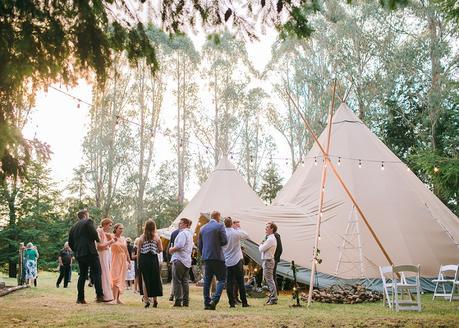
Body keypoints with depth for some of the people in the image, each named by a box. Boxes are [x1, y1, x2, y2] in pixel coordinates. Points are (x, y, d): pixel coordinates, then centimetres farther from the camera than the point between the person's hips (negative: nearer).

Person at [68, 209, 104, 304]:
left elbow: (70, 243, 18)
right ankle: (99, 296, -10)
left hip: (79, 254, 7)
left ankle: (80, 298, 7)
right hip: (90, 252, -7)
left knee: (82, 275, 10)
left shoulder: (73, 227, 18)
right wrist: (98, 240, 5)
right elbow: (94, 234, -15)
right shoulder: (88, 222, -2)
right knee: (96, 273, -4)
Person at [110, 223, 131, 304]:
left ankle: (118, 298, 10)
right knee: (116, 278, -13)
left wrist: (129, 261, 16)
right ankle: (114, 298, -13)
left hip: (123, 260, 5)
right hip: (116, 260, -5)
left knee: (121, 279, 5)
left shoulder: (124, 239, 13)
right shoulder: (112, 238, -3)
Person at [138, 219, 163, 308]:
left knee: (145, 280, 7)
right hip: (153, 259, 0)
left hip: (144, 259, 0)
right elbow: (161, 249, -4)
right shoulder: (156, 237, -3)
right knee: (155, 279, 9)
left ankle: (146, 299, 1)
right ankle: (155, 300, 10)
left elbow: (139, 251, 0)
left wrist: (138, 262, 9)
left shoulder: (142, 237, -1)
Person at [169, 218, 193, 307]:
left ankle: (178, 301, -6)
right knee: (185, 281, 10)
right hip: (187, 260, 9)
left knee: (177, 281, -4)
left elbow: (180, 245, -23)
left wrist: (172, 249, -7)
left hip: (179, 259, -9)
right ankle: (186, 301, 10)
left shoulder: (182, 233, -11)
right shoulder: (190, 234, 18)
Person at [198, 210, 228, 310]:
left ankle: (207, 303, 10)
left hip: (206, 257, 6)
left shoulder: (203, 228, 12)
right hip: (217, 256, -6)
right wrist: (218, 244, 10)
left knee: (207, 280, 10)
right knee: (221, 279, 0)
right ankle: (214, 300, -15)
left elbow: (200, 245, 15)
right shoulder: (219, 226, -5)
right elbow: (225, 241, -10)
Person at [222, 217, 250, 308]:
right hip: (237, 260, -2)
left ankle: (232, 303, 2)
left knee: (229, 283, 5)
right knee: (240, 283, 5)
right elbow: (246, 236, 6)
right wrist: (239, 228, 13)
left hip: (227, 262, 2)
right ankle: (244, 302, 9)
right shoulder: (236, 233, -10)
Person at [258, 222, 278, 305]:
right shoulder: (269, 238, 16)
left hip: (268, 261, -10)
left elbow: (261, 249, -18)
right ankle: (272, 296, 20)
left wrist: (261, 245, 1)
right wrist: (262, 245, 0)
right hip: (266, 260, 10)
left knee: (269, 280, -8)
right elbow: (262, 249, 19)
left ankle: (273, 299, -6)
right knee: (269, 280, 14)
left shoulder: (270, 239, -17)